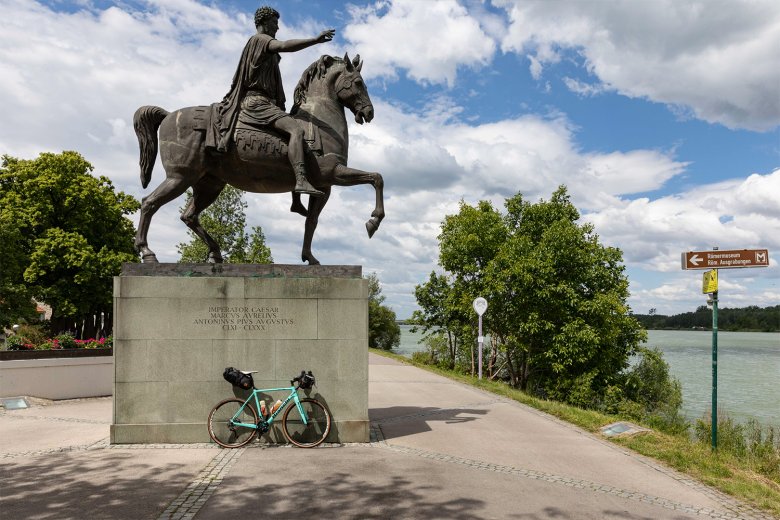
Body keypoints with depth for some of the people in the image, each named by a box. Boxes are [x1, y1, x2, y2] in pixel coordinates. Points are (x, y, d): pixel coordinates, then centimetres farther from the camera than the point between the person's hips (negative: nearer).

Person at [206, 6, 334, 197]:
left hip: (264, 101, 12)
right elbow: (284, 46, -23)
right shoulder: (260, 39, -2)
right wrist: (315, 40, -28)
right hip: (257, 101, -12)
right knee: (295, 130, -30)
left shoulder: (263, 45, 29)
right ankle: (301, 180, -46)